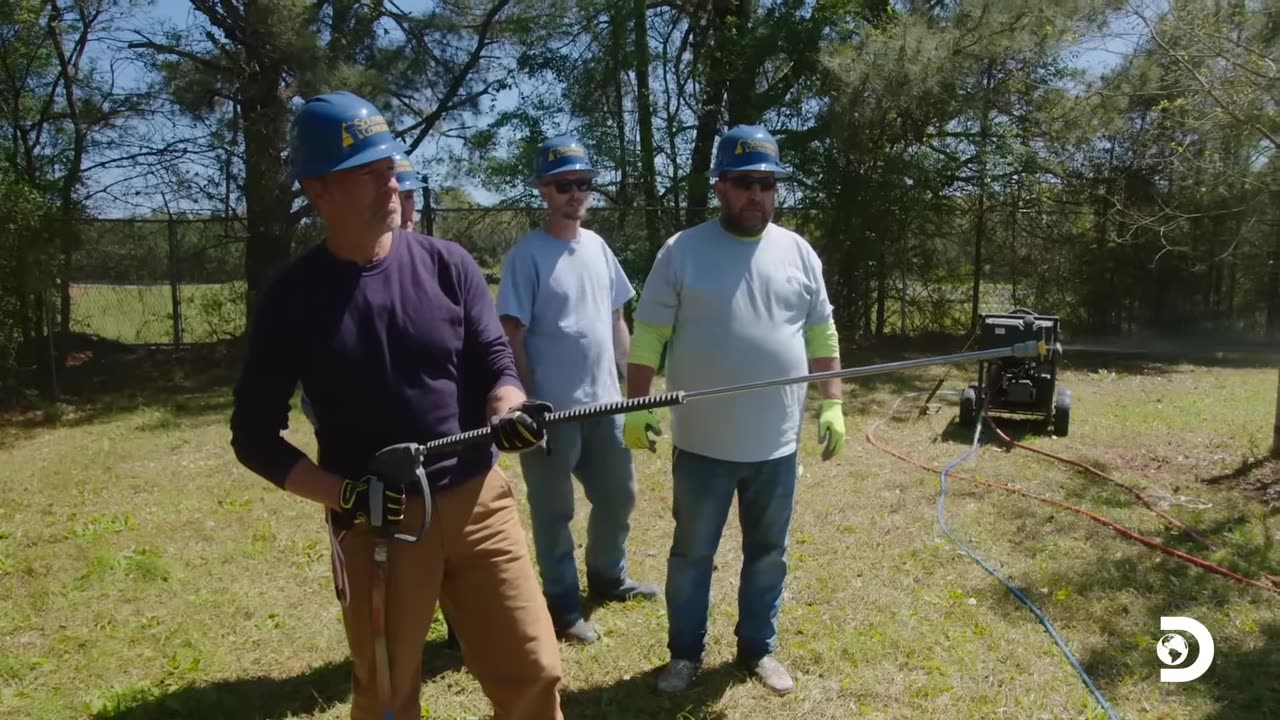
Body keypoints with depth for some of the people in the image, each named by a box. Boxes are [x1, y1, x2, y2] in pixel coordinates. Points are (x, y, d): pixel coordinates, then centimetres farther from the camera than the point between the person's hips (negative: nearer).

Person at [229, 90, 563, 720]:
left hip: (478, 502, 2)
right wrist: (342, 494, -15)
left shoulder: (446, 263, -1)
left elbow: (495, 361, 0)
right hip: (375, 522, -1)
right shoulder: (292, 297, -5)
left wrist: (508, 412, -22)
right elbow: (254, 436, -2)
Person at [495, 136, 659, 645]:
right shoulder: (526, 256, -12)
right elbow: (512, 337, -13)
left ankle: (607, 578, 41)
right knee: (554, 511, 7)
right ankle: (562, 607, 22)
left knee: (618, 494, 19)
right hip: (552, 410, -7)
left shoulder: (597, 247, 9)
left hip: (603, 403, 7)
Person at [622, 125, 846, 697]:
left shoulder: (798, 252, 4)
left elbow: (822, 336, 9)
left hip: (776, 443, 3)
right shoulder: (682, 251, -6)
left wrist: (833, 404, 4)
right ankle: (685, 652, 31)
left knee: (768, 553, 16)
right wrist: (637, 406, -11)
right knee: (691, 553, 12)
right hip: (701, 442, -2)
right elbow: (647, 336, -5)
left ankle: (758, 647, 36)